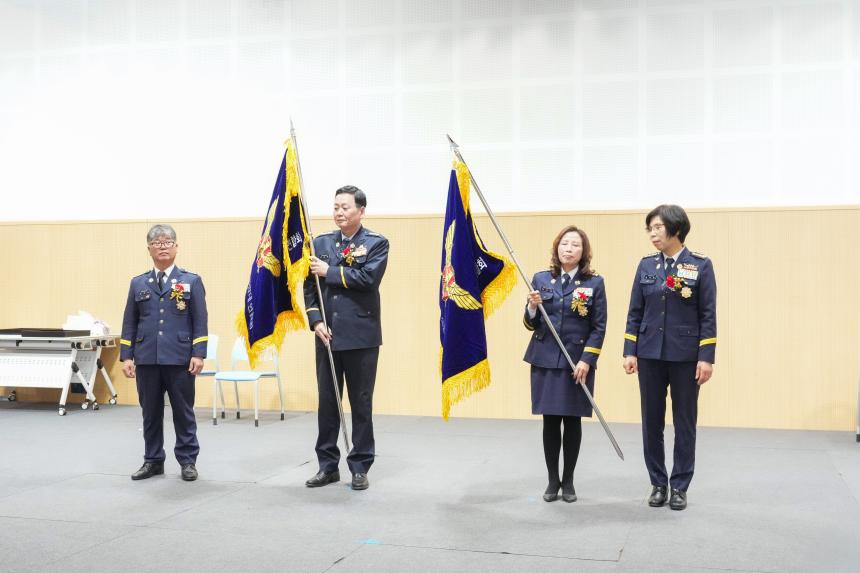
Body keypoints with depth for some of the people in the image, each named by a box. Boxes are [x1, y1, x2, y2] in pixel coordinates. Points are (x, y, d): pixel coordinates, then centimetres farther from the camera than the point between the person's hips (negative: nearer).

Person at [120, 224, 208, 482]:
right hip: (146, 359, 2)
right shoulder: (138, 284, 12)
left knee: (183, 412, 4)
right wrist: (126, 356, 2)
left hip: (180, 358, -2)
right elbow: (129, 323, 10)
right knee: (150, 413, 8)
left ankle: (188, 461, 14)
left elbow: (200, 321, 0)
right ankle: (153, 460, 19)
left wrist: (198, 354, -9)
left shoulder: (192, 281, 5)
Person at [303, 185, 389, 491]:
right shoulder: (321, 243, 9)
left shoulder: (377, 243, -2)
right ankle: (328, 465, 19)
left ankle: (359, 467, 15)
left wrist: (330, 272, -13)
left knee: (361, 404, 4)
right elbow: (309, 286, 7)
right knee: (327, 402, 8)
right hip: (327, 336, 3)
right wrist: (315, 321, -6)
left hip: (361, 337, -3)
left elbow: (368, 277, -18)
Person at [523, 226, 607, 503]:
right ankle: (552, 480, 17)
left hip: (578, 361, -1)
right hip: (545, 360, 1)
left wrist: (587, 360, -11)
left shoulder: (594, 283, -1)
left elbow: (599, 328, -2)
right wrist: (533, 307, -14)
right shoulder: (541, 279, 4)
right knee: (550, 421, 4)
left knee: (572, 420, 5)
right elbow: (531, 324, 7)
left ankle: (568, 480, 18)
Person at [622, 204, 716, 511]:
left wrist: (706, 357, -9)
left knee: (684, 423, 6)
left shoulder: (700, 265, -3)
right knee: (651, 422, 7)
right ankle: (658, 484, 20)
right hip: (650, 355, 3)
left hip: (685, 356, -3)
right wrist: (630, 352, 1)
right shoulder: (646, 265, 5)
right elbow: (635, 312, 7)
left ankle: (679, 486, 17)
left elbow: (708, 315, -5)